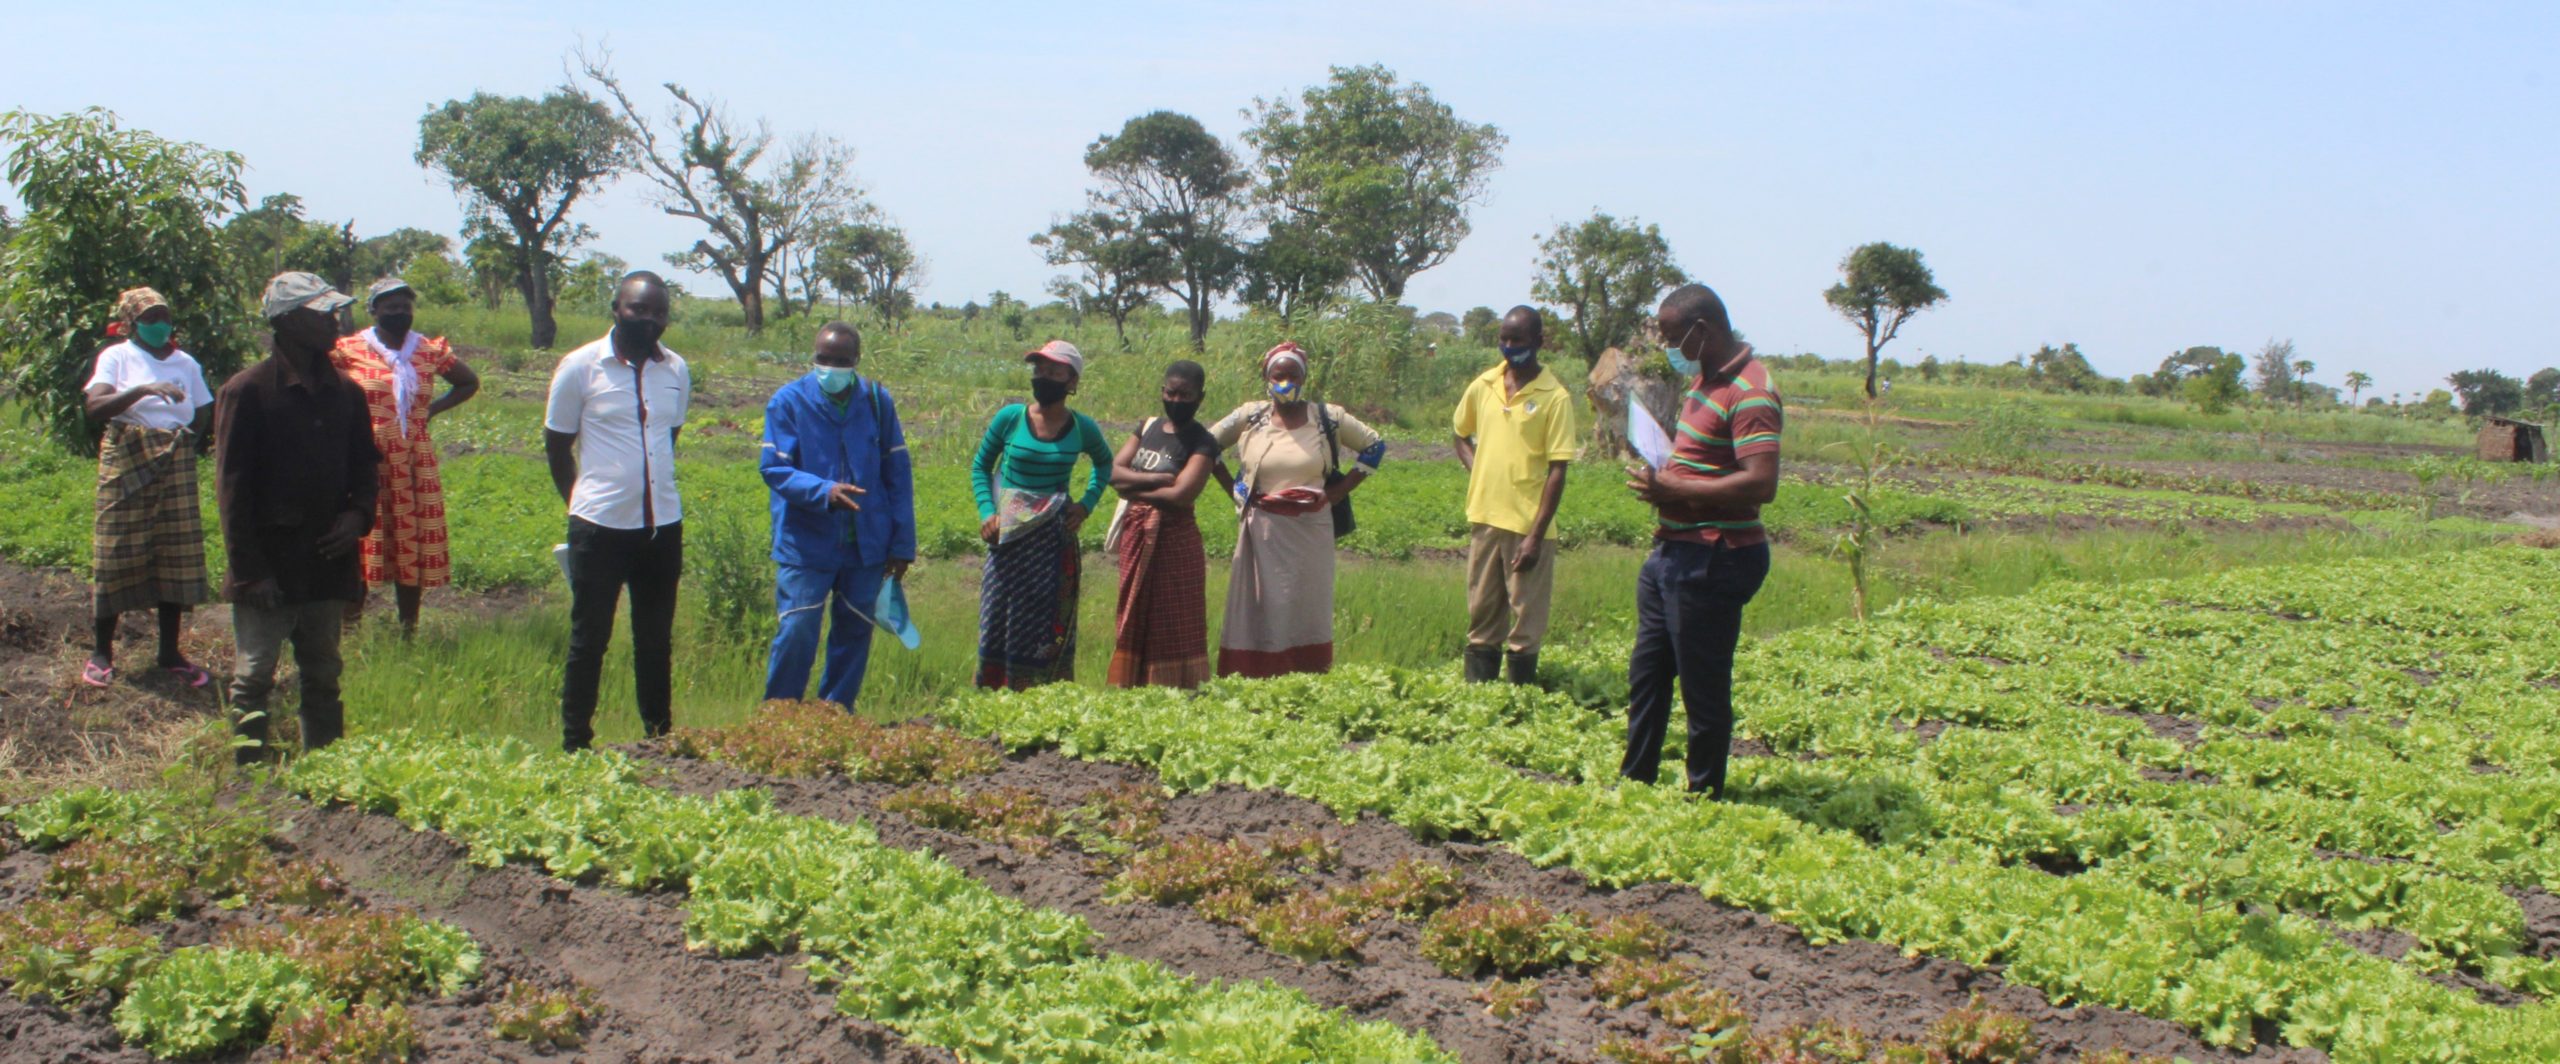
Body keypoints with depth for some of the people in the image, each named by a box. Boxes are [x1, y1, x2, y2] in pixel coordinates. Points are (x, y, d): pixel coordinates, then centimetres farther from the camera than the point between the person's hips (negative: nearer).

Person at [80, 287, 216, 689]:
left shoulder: (185, 363, 10)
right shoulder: (117, 357, -1)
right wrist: (143, 390, -28)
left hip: (176, 466, 4)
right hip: (127, 464, -4)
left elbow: (203, 414, 17)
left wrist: (183, 444, 1)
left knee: (176, 557, 3)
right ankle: (101, 652, 8)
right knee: (117, 556, -2)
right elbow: (94, 405, -16)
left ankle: (170, 652, 11)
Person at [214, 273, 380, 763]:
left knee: (323, 679, 12)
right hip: (269, 567, -5)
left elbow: (366, 466, 19)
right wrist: (250, 569, -13)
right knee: (254, 679, 0)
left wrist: (359, 514, -3)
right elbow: (231, 485, -9)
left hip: (329, 562, 6)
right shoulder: (248, 391, -8)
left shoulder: (345, 393, 9)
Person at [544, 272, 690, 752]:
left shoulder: (677, 370, 5)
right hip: (599, 527, -3)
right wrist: (583, 503, 8)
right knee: (589, 640, 3)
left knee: (656, 641, 12)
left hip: (663, 527, 4)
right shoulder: (580, 367, -5)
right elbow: (556, 445, 4)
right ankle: (575, 744, 12)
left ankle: (660, 740, 21)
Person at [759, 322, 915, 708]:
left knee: (854, 634, 9)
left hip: (866, 543, 3)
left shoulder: (877, 401, 3)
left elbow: (897, 473, 6)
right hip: (805, 544, -3)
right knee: (797, 632, -8)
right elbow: (775, 469, -9)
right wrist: (824, 491, -27)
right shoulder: (789, 401, -4)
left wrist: (903, 543, 3)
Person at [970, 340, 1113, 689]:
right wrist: (987, 511, -6)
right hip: (1009, 536, 0)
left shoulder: (1082, 428, 0)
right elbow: (980, 467, 8)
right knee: (998, 619, 0)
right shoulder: (1009, 418, -4)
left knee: (1048, 621, 4)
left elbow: (1104, 463, 20)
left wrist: (1086, 503, 5)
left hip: (1055, 540, 1)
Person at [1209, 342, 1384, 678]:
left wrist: (1341, 490, 4)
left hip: (1310, 530, 0)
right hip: (1262, 533, 0)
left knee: (1307, 608, 4)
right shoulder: (1250, 417, 2)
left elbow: (1374, 445, 11)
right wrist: (1236, 490, 6)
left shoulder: (1328, 418, 2)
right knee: (1260, 609, -1)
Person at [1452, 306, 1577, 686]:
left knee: (1526, 623, 2)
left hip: (1528, 524, -5)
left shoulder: (1554, 397, -9)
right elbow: (1460, 433, 23)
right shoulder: (1483, 386, 5)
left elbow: (1557, 470, -10)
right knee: (1481, 617, 13)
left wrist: (1536, 535, -14)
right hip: (1484, 516, 5)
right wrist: (1476, 471, 4)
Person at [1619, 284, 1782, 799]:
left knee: (1703, 689, 0)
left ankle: (1704, 797, 13)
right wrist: (1657, 478, 8)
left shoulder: (1749, 394, -19)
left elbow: (1760, 484, -28)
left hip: (1713, 562, -11)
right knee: (1646, 676, 19)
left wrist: (1671, 489, -22)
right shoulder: (1704, 379, 13)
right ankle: (1634, 781, 31)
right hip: (1674, 552, 11)